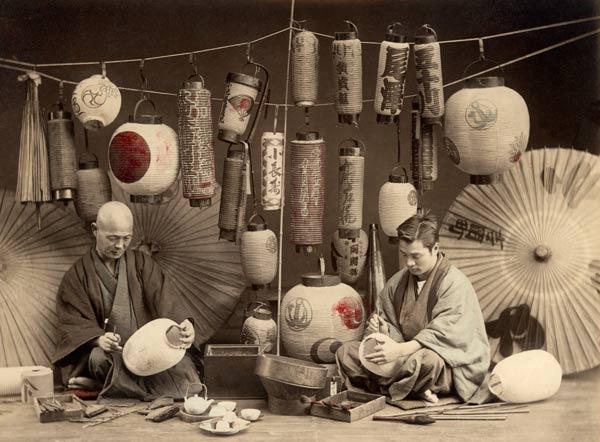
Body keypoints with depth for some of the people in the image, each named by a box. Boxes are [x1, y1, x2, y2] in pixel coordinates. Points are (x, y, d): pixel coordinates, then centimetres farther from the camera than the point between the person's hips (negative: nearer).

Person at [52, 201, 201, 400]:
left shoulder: (142, 263, 11)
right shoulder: (78, 275, 5)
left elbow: (164, 297, -4)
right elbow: (73, 323, -3)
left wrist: (183, 322, -26)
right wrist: (99, 339, -25)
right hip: (110, 352, -2)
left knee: (181, 368, -26)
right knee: (99, 358, -36)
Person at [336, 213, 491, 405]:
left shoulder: (454, 283, -12)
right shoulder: (398, 282, 9)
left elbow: (442, 334, -23)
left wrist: (401, 350, -33)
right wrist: (383, 330, -12)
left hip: (450, 365, -7)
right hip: (406, 356, 7)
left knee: (428, 360, -43)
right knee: (346, 351, -10)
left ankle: (382, 387, -15)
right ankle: (415, 390, -19)